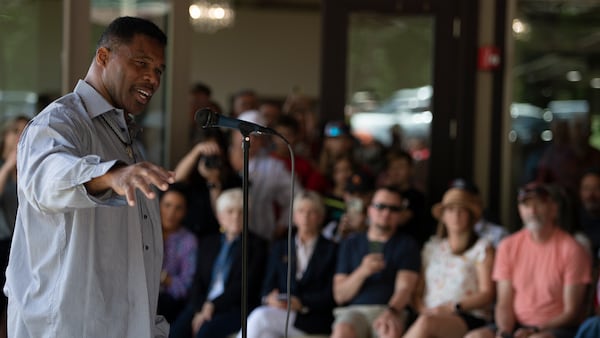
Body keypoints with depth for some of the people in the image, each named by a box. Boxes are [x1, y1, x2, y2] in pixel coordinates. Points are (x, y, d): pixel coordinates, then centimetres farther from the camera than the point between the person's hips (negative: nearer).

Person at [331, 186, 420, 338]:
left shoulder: (407, 245, 16)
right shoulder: (351, 244, 20)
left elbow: (405, 287, -1)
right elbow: (339, 295, 12)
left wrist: (392, 311, -24)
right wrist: (362, 272, -7)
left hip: (390, 310, -1)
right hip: (354, 310, 1)